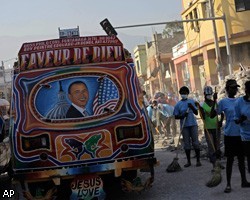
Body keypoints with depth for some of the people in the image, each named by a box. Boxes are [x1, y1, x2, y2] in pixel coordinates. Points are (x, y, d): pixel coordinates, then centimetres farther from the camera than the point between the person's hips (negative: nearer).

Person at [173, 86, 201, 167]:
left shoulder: (191, 101, 6)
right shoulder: (178, 104, 4)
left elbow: (196, 113, 3)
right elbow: (176, 116, 4)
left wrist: (192, 107, -14)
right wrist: (182, 116, -15)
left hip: (193, 124, 0)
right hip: (184, 126, 0)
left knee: (195, 142, 0)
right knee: (187, 144, 5)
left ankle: (198, 160, 8)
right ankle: (188, 161, 14)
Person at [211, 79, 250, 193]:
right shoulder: (223, 102, -6)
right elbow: (212, 115, -8)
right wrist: (214, 101, -19)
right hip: (230, 135, -4)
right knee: (230, 159, 2)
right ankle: (228, 184, 11)